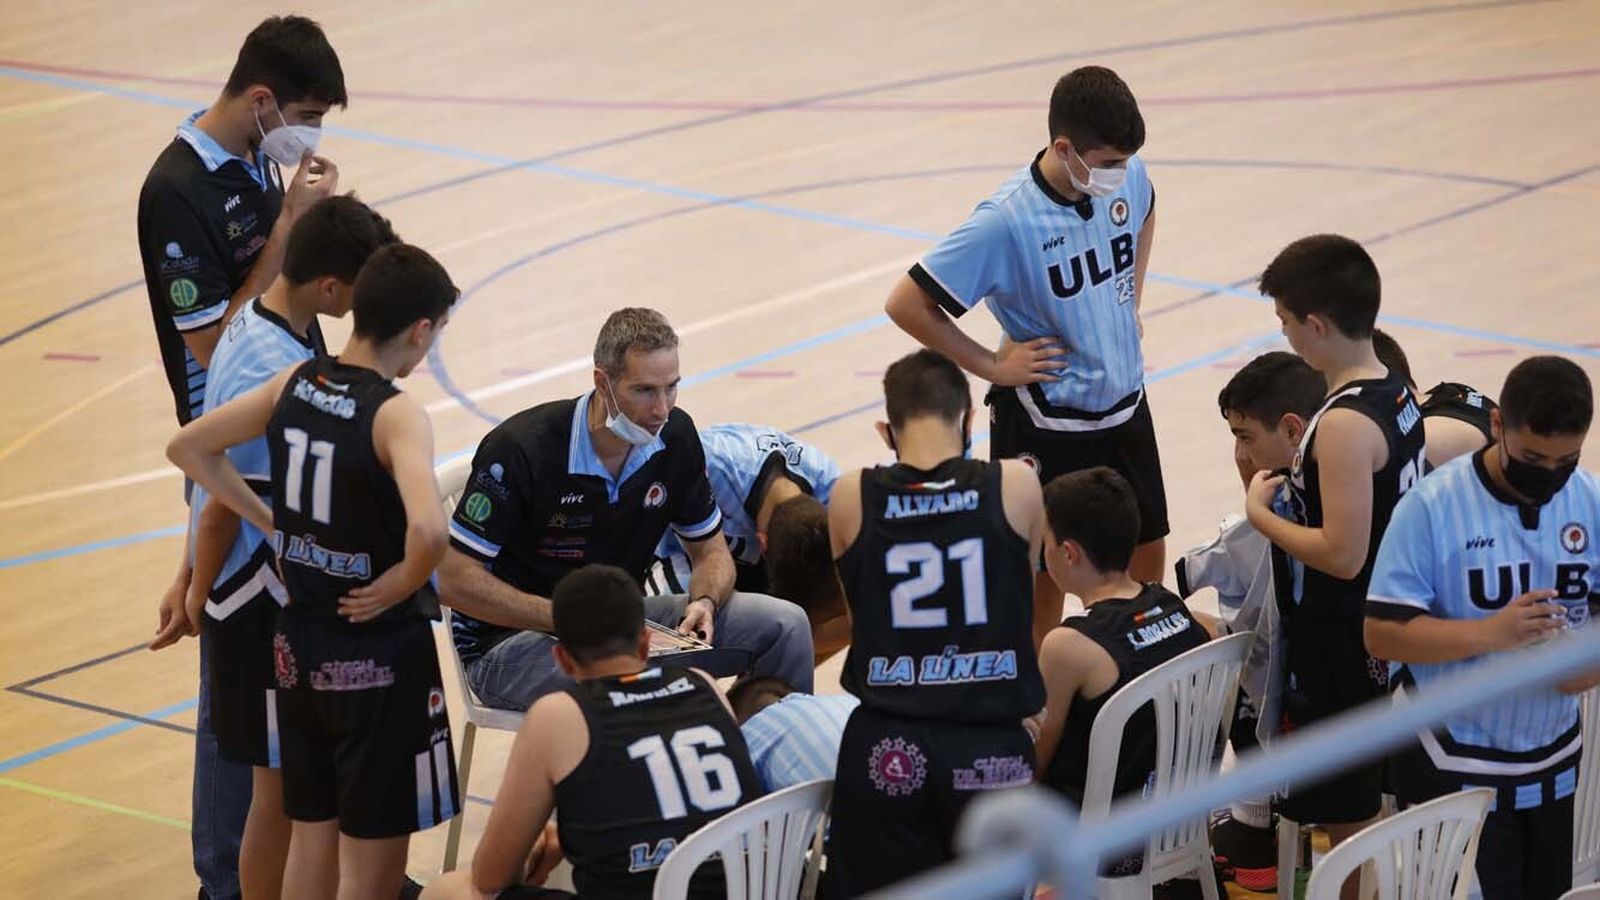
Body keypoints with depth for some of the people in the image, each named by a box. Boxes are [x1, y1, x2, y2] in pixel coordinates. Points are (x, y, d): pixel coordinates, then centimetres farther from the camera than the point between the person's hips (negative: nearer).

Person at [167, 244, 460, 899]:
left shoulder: (295, 383, -1)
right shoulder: (397, 415, -21)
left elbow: (189, 447, 10)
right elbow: (428, 530, -37)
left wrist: (268, 521, 9)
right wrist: (401, 584, -17)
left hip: (299, 642, 7)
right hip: (378, 653, -7)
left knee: (310, 837, 19)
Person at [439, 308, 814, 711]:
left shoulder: (674, 436, -3)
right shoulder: (523, 448, -21)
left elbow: (711, 551, 10)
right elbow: (454, 579, -19)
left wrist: (704, 602, -15)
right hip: (512, 639, -6)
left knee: (784, 625, -9)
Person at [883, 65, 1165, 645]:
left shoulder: (1127, 176, -8)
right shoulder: (1006, 222, -26)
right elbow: (906, 304, -22)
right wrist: (991, 366, -16)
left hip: (1125, 409, 6)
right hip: (1044, 429, -6)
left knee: (1147, 564, 17)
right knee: (1043, 580, 5)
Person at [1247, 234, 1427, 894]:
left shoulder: (1345, 425, -27)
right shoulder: (1397, 392, 2)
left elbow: (1341, 554, -28)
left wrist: (1260, 514, -16)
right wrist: (1309, 462, 10)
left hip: (1340, 648, -10)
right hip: (1384, 635, 10)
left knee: (1348, 818, 4)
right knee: (1359, 803, 22)